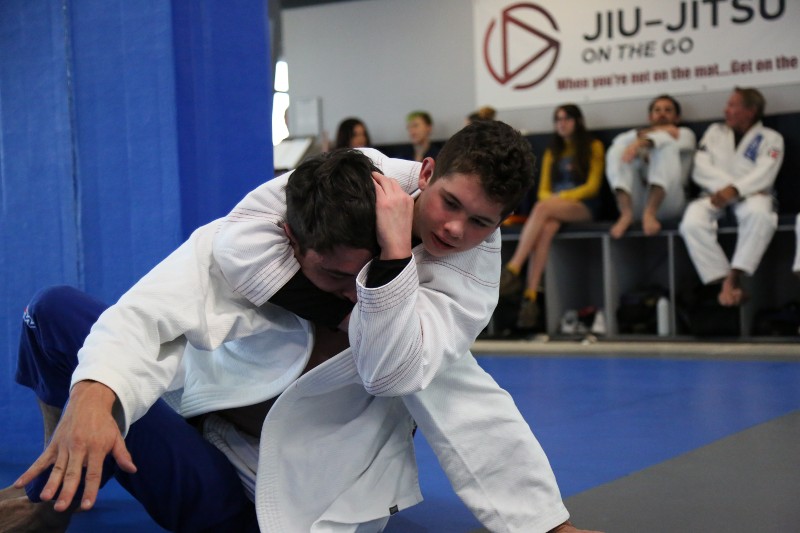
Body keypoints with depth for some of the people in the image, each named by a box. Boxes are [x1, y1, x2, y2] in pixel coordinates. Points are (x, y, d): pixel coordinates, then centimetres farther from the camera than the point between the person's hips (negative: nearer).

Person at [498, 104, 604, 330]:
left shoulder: (593, 147, 10)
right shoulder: (552, 152, 25)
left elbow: (592, 186, 0)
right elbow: (543, 189, 18)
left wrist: (562, 197, -12)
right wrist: (550, 198, -6)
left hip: (582, 206, -3)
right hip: (553, 205, 3)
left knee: (542, 209, -36)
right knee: (545, 229, -35)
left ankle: (512, 271, -44)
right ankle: (530, 298, -46)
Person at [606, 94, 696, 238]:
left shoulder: (684, 134, 22)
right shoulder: (639, 135, 31)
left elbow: (666, 139, -5)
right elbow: (621, 141, 5)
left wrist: (641, 141, -24)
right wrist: (647, 132, -7)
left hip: (667, 203, -2)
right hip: (637, 204, 3)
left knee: (665, 144, -21)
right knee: (617, 150, -12)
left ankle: (650, 213, -39)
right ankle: (626, 212, -32)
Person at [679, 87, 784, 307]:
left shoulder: (770, 139, 8)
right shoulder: (715, 132, 17)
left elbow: (764, 173, -9)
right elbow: (701, 169, 4)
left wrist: (735, 190, -27)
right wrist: (724, 188, -12)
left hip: (749, 197, -2)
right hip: (715, 197, 2)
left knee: (760, 214, -40)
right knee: (692, 223, -32)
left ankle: (733, 279, -39)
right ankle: (726, 282, -30)